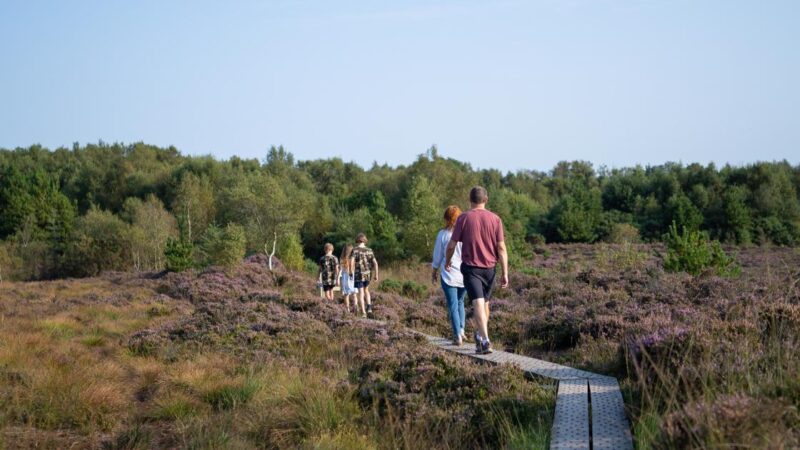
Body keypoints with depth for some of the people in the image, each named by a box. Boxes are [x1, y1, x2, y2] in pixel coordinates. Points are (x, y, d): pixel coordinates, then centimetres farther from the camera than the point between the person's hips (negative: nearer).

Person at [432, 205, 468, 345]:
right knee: (460, 302, 22)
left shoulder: (443, 234, -5)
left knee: (453, 305, 3)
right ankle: (461, 330, 13)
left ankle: (457, 336, -3)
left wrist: (433, 273, 15)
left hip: (449, 275, -2)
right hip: (466, 275, 2)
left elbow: (437, 257, 3)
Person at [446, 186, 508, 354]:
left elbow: (451, 245, -3)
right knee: (485, 303, 20)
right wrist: (505, 273, -2)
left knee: (478, 303, -10)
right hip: (489, 268, 3)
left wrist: (447, 262, 16)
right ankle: (480, 336, 35)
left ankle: (485, 340, -26)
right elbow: (501, 248, -5)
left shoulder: (464, 218, -5)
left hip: (470, 267, -3)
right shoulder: (495, 219, -1)